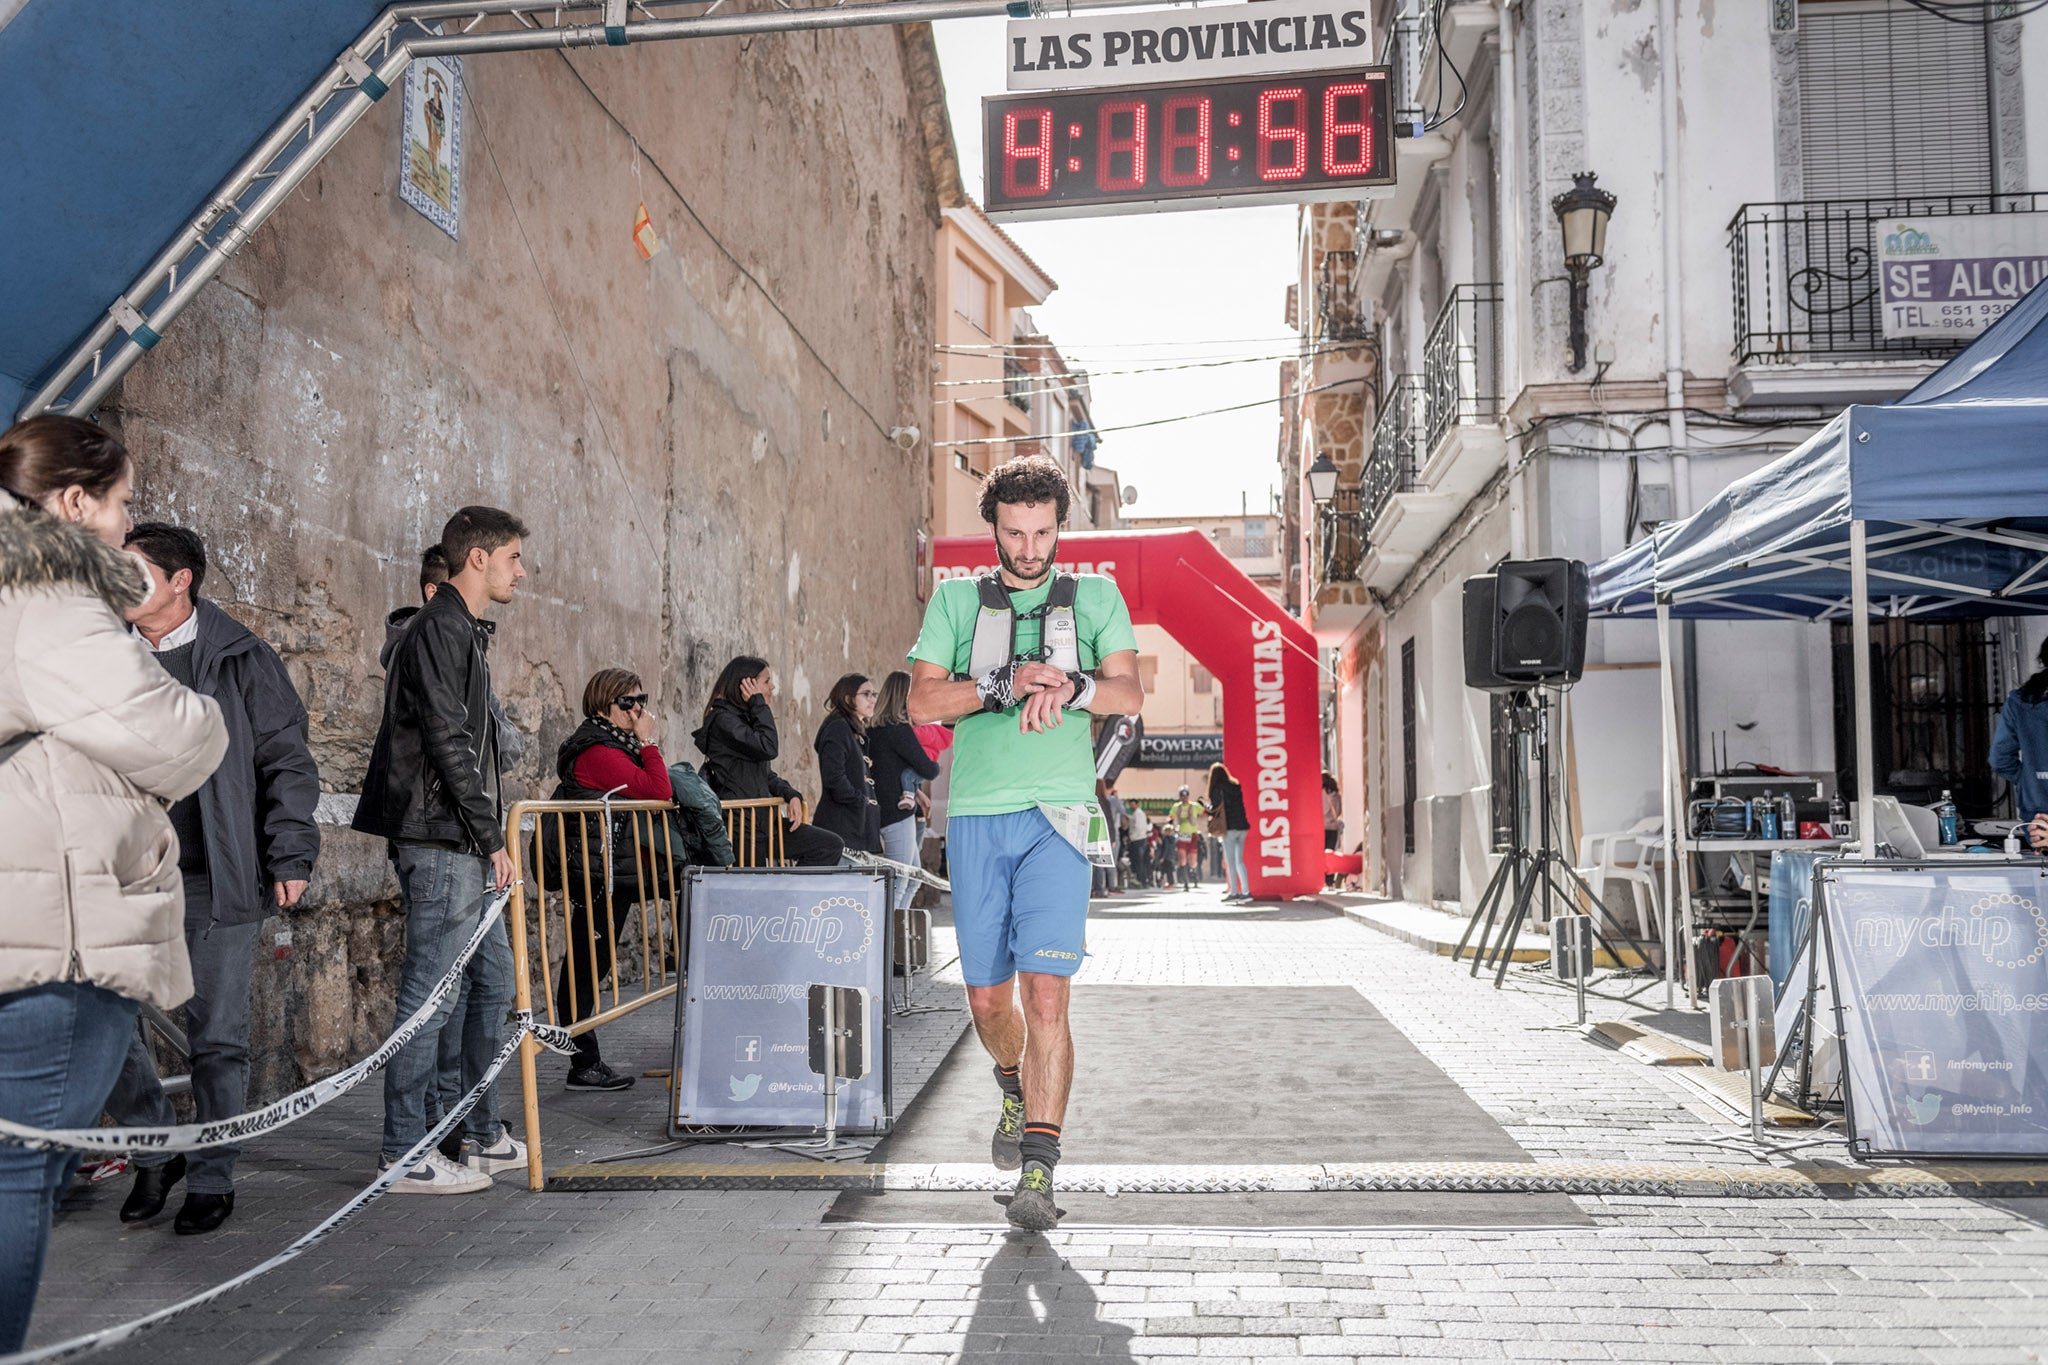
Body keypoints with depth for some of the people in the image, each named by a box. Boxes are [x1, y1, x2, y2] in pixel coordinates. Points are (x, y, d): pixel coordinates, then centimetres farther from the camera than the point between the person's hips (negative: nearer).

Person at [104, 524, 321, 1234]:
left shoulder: (242, 662, -1)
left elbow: (288, 763, 0)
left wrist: (290, 856, -6)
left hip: (216, 882, -4)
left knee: (217, 1035, 3)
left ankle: (211, 1179, 17)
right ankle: (157, 1150, 22)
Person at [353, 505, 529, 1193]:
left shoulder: (467, 632, 20)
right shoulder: (439, 629, -11)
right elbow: (448, 743, -18)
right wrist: (491, 837, -15)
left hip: (467, 844, 11)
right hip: (440, 840, -11)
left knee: (493, 981, 15)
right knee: (431, 993, -6)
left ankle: (483, 1136, 25)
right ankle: (404, 1156, 2)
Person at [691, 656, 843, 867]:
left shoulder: (746, 718, 20)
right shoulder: (722, 719, -11)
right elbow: (768, 749, -23)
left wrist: (790, 795, 3)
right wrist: (759, 704, -11)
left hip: (760, 818, 9)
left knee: (831, 845, -1)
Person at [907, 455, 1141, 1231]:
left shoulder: (1094, 597, 11)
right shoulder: (956, 601, 12)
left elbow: (1130, 694, -1)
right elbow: (921, 701, 0)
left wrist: (1069, 685, -21)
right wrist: (1003, 684, -15)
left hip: (1055, 816, -2)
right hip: (976, 817, 2)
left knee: (1046, 996, -12)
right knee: (987, 998, 9)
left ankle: (1038, 1172, -8)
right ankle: (1017, 1091, 41)